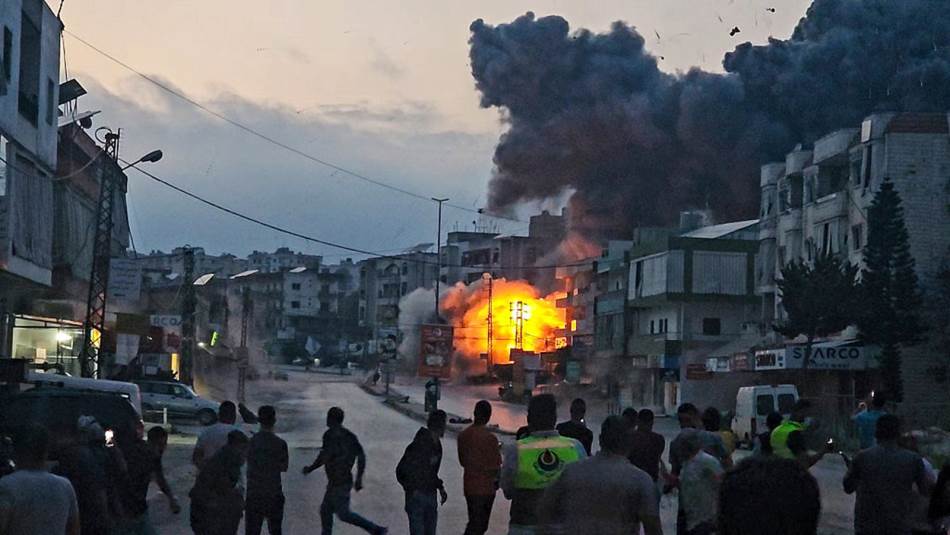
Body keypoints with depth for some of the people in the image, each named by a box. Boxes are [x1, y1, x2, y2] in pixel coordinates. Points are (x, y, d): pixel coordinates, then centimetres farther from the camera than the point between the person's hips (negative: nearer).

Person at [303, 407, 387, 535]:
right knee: (325, 510, 17)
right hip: (346, 480, 9)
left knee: (344, 514, -2)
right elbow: (361, 456, 6)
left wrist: (310, 468, -6)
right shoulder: (349, 435, 8)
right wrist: (359, 479, 11)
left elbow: (324, 457, -22)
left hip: (338, 483, -9)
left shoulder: (330, 435, -16)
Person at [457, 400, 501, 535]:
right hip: (485, 487, -6)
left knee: (473, 523, 18)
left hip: (468, 486, 6)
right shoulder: (490, 438, -19)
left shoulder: (463, 435, 1)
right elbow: (495, 467, -17)